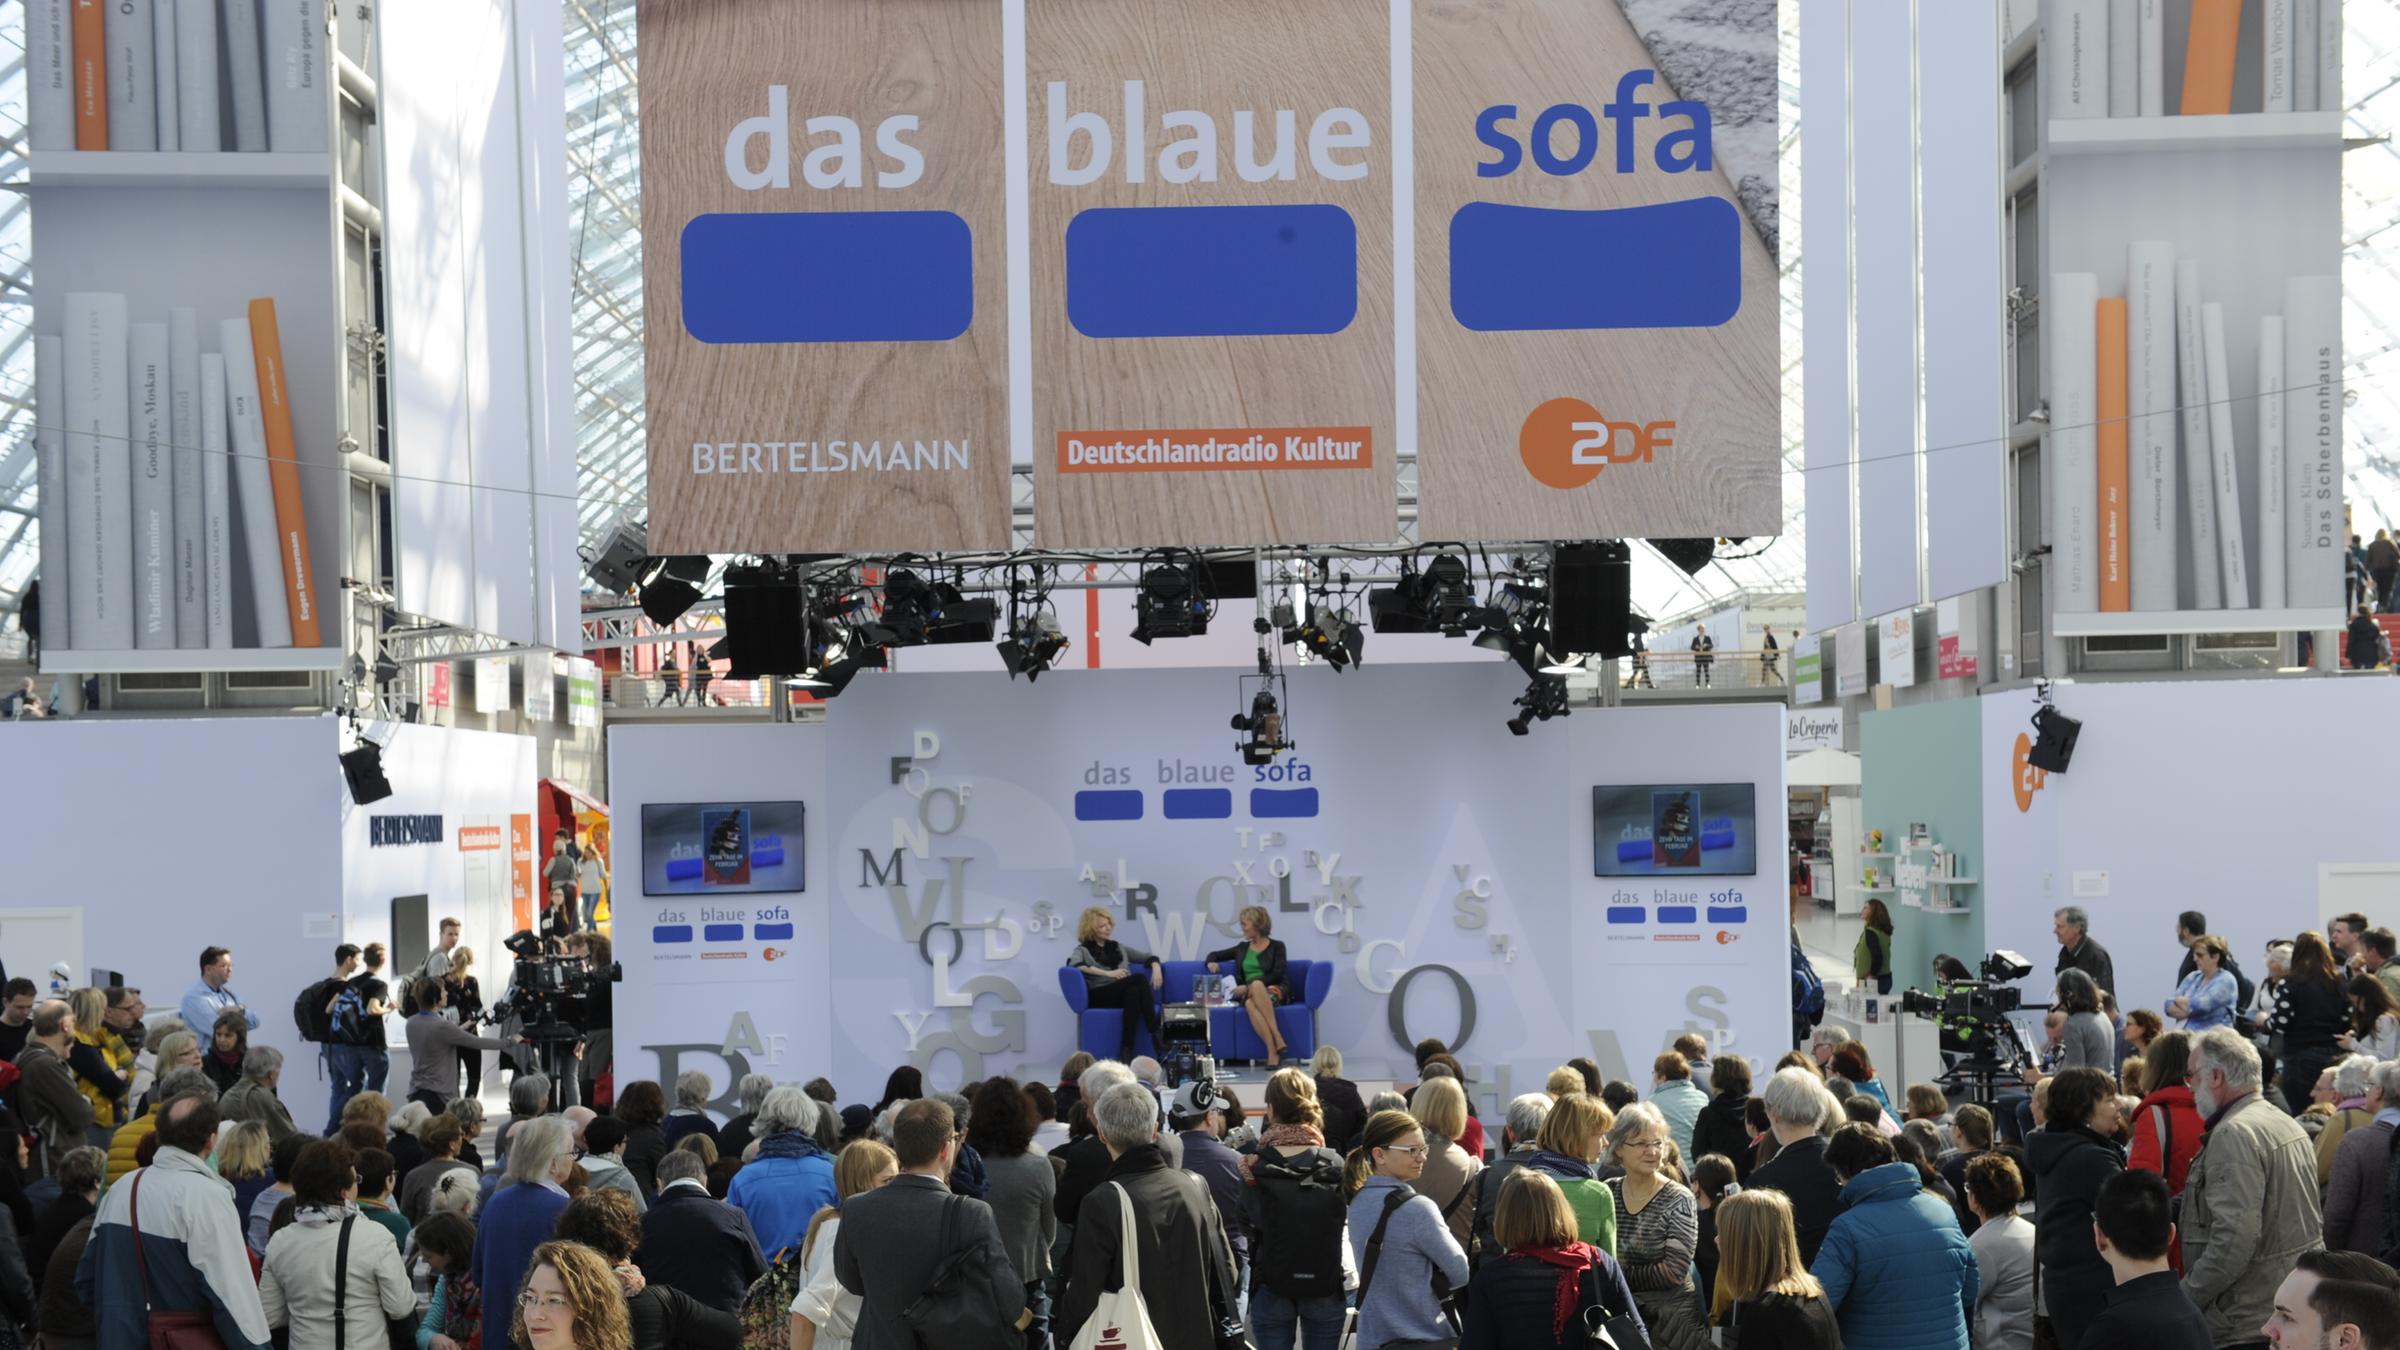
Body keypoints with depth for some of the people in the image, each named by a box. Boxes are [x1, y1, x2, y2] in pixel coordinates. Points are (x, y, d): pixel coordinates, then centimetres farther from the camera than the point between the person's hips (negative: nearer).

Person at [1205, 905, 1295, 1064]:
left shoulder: (1276, 946, 8)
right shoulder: (1242, 948, 23)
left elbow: (1277, 975, -5)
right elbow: (1214, 955, 34)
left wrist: (1248, 987, -14)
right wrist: (1212, 962, 8)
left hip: (1275, 991, -3)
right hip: (1249, 993, 3)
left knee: (1256, 985, -40)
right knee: (1250, 1004, -37)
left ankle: (1277, 1037, -43)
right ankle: (1273, 1050, -47)